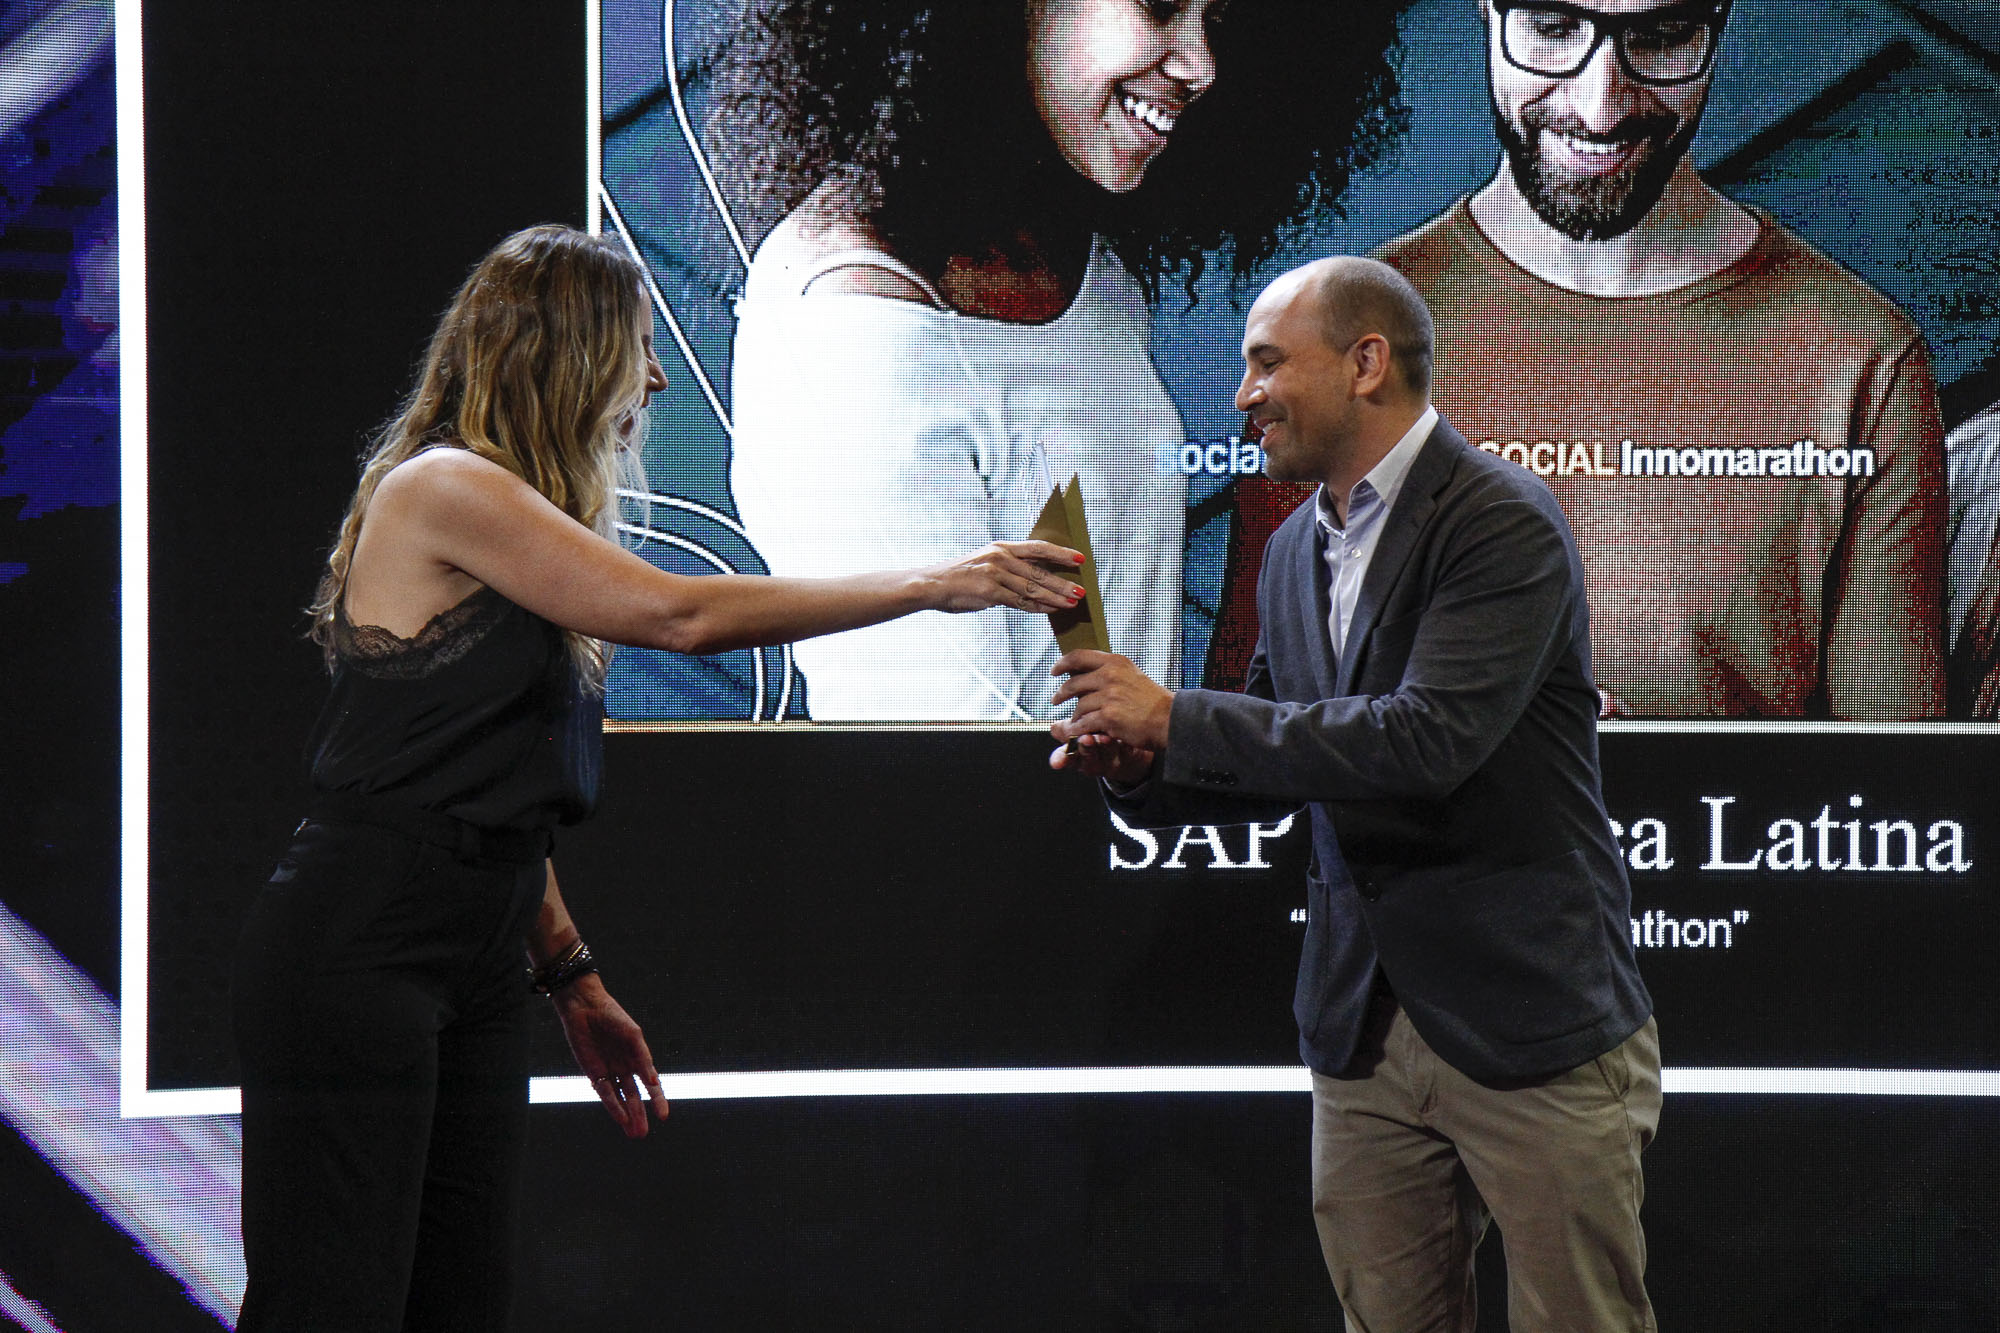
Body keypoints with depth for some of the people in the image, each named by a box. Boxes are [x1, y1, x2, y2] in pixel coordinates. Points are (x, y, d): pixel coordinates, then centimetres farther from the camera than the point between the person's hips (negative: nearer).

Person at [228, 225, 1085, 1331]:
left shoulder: (510, 513, 17)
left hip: (473, 972, 10)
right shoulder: (443, 489, -11)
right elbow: (680, 615, -16)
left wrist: (570, 978, 17)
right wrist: (936, 585, -12)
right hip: (352, 955, -10)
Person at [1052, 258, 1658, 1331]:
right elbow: (1272, 775, 22)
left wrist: (1176, 718, -19)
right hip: (1361, 1030, 7)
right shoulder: (1296, 553, 13)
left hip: (1530, 1021, -7)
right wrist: (1142, 767, 0)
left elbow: (1425, 740, -24)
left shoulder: (1505, 523, -12)